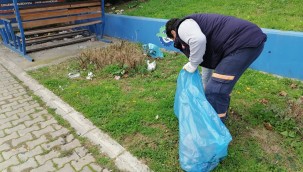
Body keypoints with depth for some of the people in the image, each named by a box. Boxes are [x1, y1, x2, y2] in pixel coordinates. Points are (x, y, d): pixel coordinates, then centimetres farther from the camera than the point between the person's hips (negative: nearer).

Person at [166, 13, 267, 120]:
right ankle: (221, 114, 43)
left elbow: (198, 40, -26)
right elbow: (208, 62, 36)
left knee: (215, 90, -7)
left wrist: (192, 65, -8)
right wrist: (204, 87, 46)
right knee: (222, 83, 26)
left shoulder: (183, 27, 0)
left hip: (245, 42, -11)